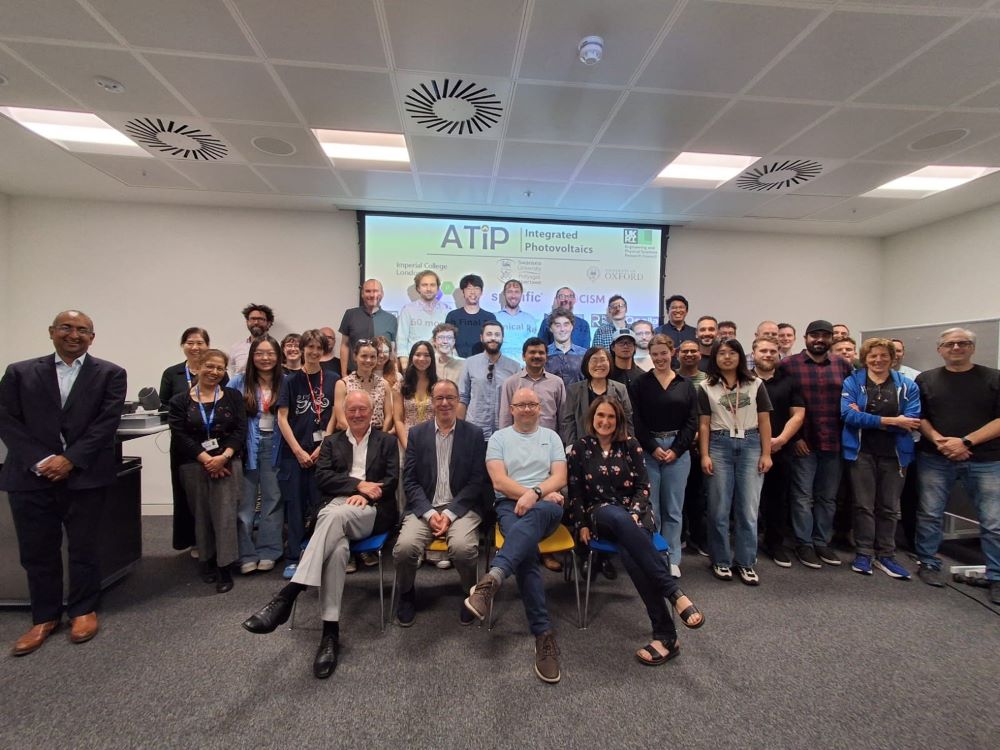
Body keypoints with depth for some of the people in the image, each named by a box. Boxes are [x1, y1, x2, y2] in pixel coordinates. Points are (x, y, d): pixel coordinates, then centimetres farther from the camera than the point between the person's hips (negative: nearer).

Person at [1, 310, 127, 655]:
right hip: (30, 475, 2)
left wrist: (70, 459, -13)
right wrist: (40, 460, -12)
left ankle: (83, 610, 26)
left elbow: (107, 421, -6)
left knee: (83, 547, 8)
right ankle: (45, 617, 29)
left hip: (85, 475, -2)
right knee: (36, 550, 11)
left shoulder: (110, 374, 2)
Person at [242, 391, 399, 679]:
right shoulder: (331, 442, 21)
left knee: (336, 515, -37)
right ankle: (330, 632, -33)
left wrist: (366, 494, -13)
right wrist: (358, 484, -9)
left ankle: (286, 596, -40)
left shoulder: (387, 442, 17)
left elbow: (391, 481, 5)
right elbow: (322, 478, 5)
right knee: (337, 544, -34)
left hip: (371, 511, -1)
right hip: (334, 507, 2)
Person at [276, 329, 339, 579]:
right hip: (294, 453, 0)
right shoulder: (290, 380, 3)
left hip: (323, 452, 0)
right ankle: (292, 558, 14)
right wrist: (298, 451, -8)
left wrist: (322, 448, -6)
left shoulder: (333, 380, 4)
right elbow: (282, 418, -1)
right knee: (295, 505, 4)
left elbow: (334, 417, 2)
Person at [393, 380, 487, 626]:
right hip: (424, 507, 2)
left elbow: (477, 480, -2)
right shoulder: (416, 433, 8)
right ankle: (406, 596, 9)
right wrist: (429, 512, -10)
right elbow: (410, 479, 4)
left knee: (463, 547, -30)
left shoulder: (474, 434, 3)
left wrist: (450, 513, -12)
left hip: (461, 507, -1)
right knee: (404, 547, -25)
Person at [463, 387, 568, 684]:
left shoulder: (551, 437, 17)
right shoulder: (499, 438, 11)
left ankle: (492, 580, -53)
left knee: (533, 516, -38)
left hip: (547, 506, 1)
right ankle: (543, 633, -29)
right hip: (510, 505, 0)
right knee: (526, 551, -31)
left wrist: (535, 494, -14)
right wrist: (543, 493, -8)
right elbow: (499, 481, -1)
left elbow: (559, 477, 6)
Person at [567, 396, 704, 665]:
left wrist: (634, 513, -11)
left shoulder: (630, 445, 8)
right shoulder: (581, 447, 6)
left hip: (635, 512, 1)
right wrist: (581, 525, -2)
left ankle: (665, 635, -34)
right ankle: (675, 592, -42)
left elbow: (643, 485, 6)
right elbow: (575, 491, 7)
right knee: (616, 515, -40)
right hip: (601, 515, -1)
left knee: (629, 551, -36)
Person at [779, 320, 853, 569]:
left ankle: (822, 542, 28)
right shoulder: (788, 365, -4)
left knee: (828, 497, 14)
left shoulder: (842, 365, 8)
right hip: (802, 442, -4)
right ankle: (804, 544, 16)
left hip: (834, 443, 4)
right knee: (803, 496, 4)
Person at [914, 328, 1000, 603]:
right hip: (935, 459, 1)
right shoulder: (925, 379, 7)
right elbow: (918, 417, 5)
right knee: (930, 515, 5)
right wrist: (939, 440, -12)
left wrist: (966, 442, -15)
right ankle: (928, 564, 20)